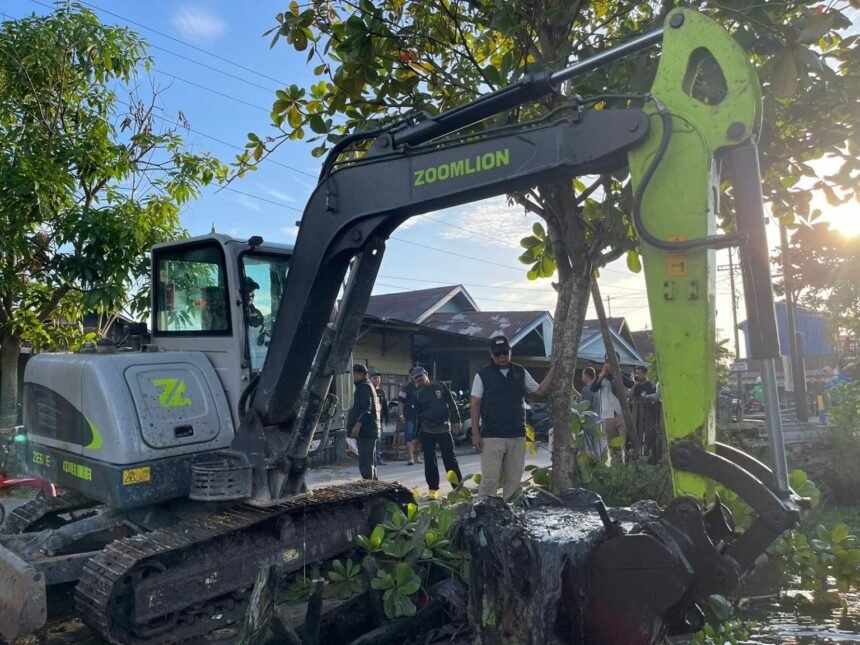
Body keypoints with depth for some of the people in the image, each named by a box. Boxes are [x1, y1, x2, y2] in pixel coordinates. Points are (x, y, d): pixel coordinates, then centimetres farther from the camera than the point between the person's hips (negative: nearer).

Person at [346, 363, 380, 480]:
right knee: (370, 462, 16)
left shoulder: (364, 387, -10)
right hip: (370, 431, 11)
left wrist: (358, 424, -29)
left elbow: (366, 408, -21)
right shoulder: (366, 386, 23)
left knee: (365, 462, -13)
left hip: (365, 431, -11)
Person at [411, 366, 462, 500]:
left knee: (450, 458, 1)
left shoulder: (440, 387, 2)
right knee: (429, 461, 3)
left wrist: (456, 420, -5)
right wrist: (416, 436, 11)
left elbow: (452, 404, 3)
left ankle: (458, 486, 8)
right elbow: (417, 415, 13)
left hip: (443, 428, -2)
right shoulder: (418, 394, 8)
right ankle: (433, 488, 12)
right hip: (426, 431, 2)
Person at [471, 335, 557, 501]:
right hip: (492, 437, -4)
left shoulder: (520, 372, 9)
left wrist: (554, 369, 4)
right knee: (490, 479, -5)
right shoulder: (483, 375, -2)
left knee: (514, 479, 9)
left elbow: (540, 391, 13)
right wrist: (475, 433, -8)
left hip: (517, 436, 4)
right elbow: (475, 404, -2)